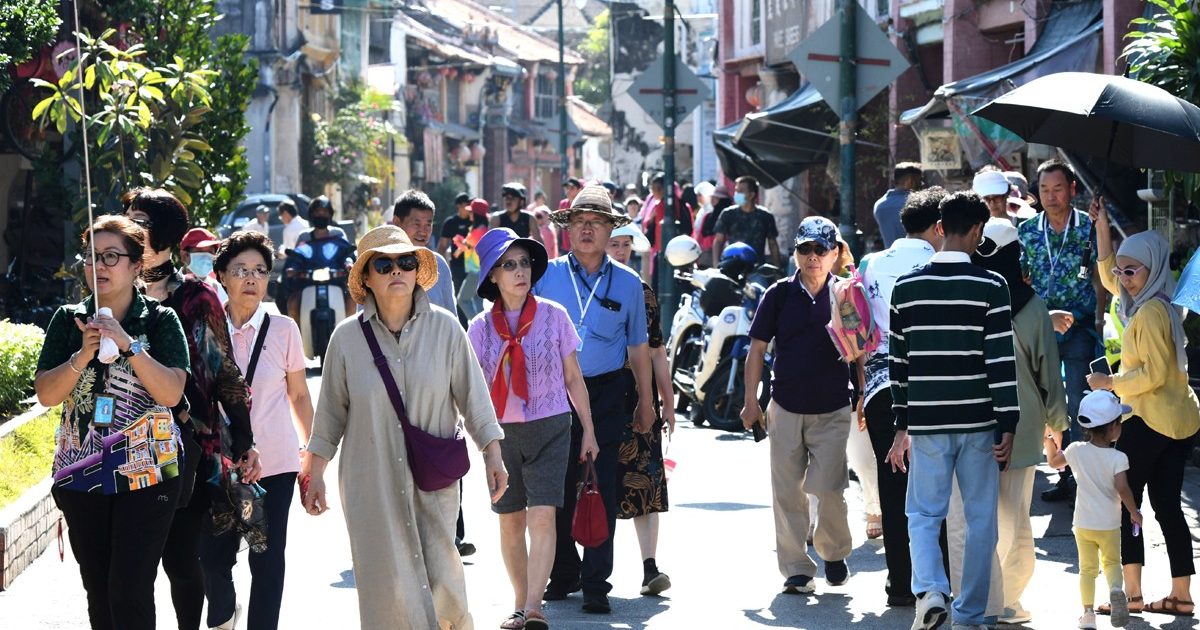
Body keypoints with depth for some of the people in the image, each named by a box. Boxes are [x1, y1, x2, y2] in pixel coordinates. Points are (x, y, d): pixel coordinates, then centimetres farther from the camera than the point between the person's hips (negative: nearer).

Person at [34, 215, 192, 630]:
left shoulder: (160, 321, -2)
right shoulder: (68, 320, 6)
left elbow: (171, 393, -13)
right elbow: (46, 394, -1)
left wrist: (127, 344, -21)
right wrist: (83, 355, -17)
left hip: (146, 473, -4)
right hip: (82, 473, 4)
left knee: (130, 590, -10)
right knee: (97, 591, 10)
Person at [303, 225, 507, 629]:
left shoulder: (445, 329, -1)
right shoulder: (347, 338, -1)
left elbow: (472, 395, 4)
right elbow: (331, 413, 7)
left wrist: (493, 456, 0)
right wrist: (315, 475, 9)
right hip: (371, 485, 0)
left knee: (440, 580, -2)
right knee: (388, 584, -2)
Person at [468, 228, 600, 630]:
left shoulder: (553, 316, -2)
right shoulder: (481, 328, 0)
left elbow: (573, 378, 5)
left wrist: (588, 430, 7)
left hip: (550, 428, -2)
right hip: (502, 431, 2)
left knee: (542, 517, -13)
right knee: (511, 522, 9)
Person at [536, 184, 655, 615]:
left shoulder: (627, 283, 7)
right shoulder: (546, 275, 4)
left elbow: (638, 346, 14)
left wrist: (645, 401, 14)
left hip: (606, 394, 0)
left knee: (601, 490, -4)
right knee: (557, 488, 4)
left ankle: (595, 583, 0)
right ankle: (562, 574, 18)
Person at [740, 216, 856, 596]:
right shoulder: (779, 295, 1)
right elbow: (757, 349, 5)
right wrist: (751, 400, 2)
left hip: (833, 409, -1)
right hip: (786, 407, 1)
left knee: (828, 486, -9)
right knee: (788, 491, 2)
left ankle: (833, 552, 17)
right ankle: (796, 568, 11)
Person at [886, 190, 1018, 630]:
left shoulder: (906, 288, 2)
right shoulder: (991, 288, -7)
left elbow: (898, 363, 7)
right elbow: (1001, 362, -9)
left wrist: (902, 428, 15)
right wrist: (1007, 428, -4)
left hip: (926, 424, 2)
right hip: (978, 423, -2)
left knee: (923, 515, 10)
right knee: (980, 520, 9)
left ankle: (929, 591, -14)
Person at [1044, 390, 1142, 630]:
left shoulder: (1077, 451, -6)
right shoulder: (1118, 458, -15)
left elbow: (1053, 462, 12)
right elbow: (1122, 488, -23)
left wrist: (1049, 443, 30)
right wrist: (1134, 512, -9)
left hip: (1083, 523, 2)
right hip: (1109, 524, -2)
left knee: (1087, 568, 12)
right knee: (1112, 562, 18)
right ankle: (1115, 588, -12)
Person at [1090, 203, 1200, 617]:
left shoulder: (1150, 312, -17)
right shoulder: (1162, 302, 12)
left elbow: (1153, 373, -22)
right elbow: (1107, 277, 26)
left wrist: (1111, 383, -10)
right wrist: (1102, 227, 22)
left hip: (1149, 421, -9)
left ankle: (1132, 592, -1)